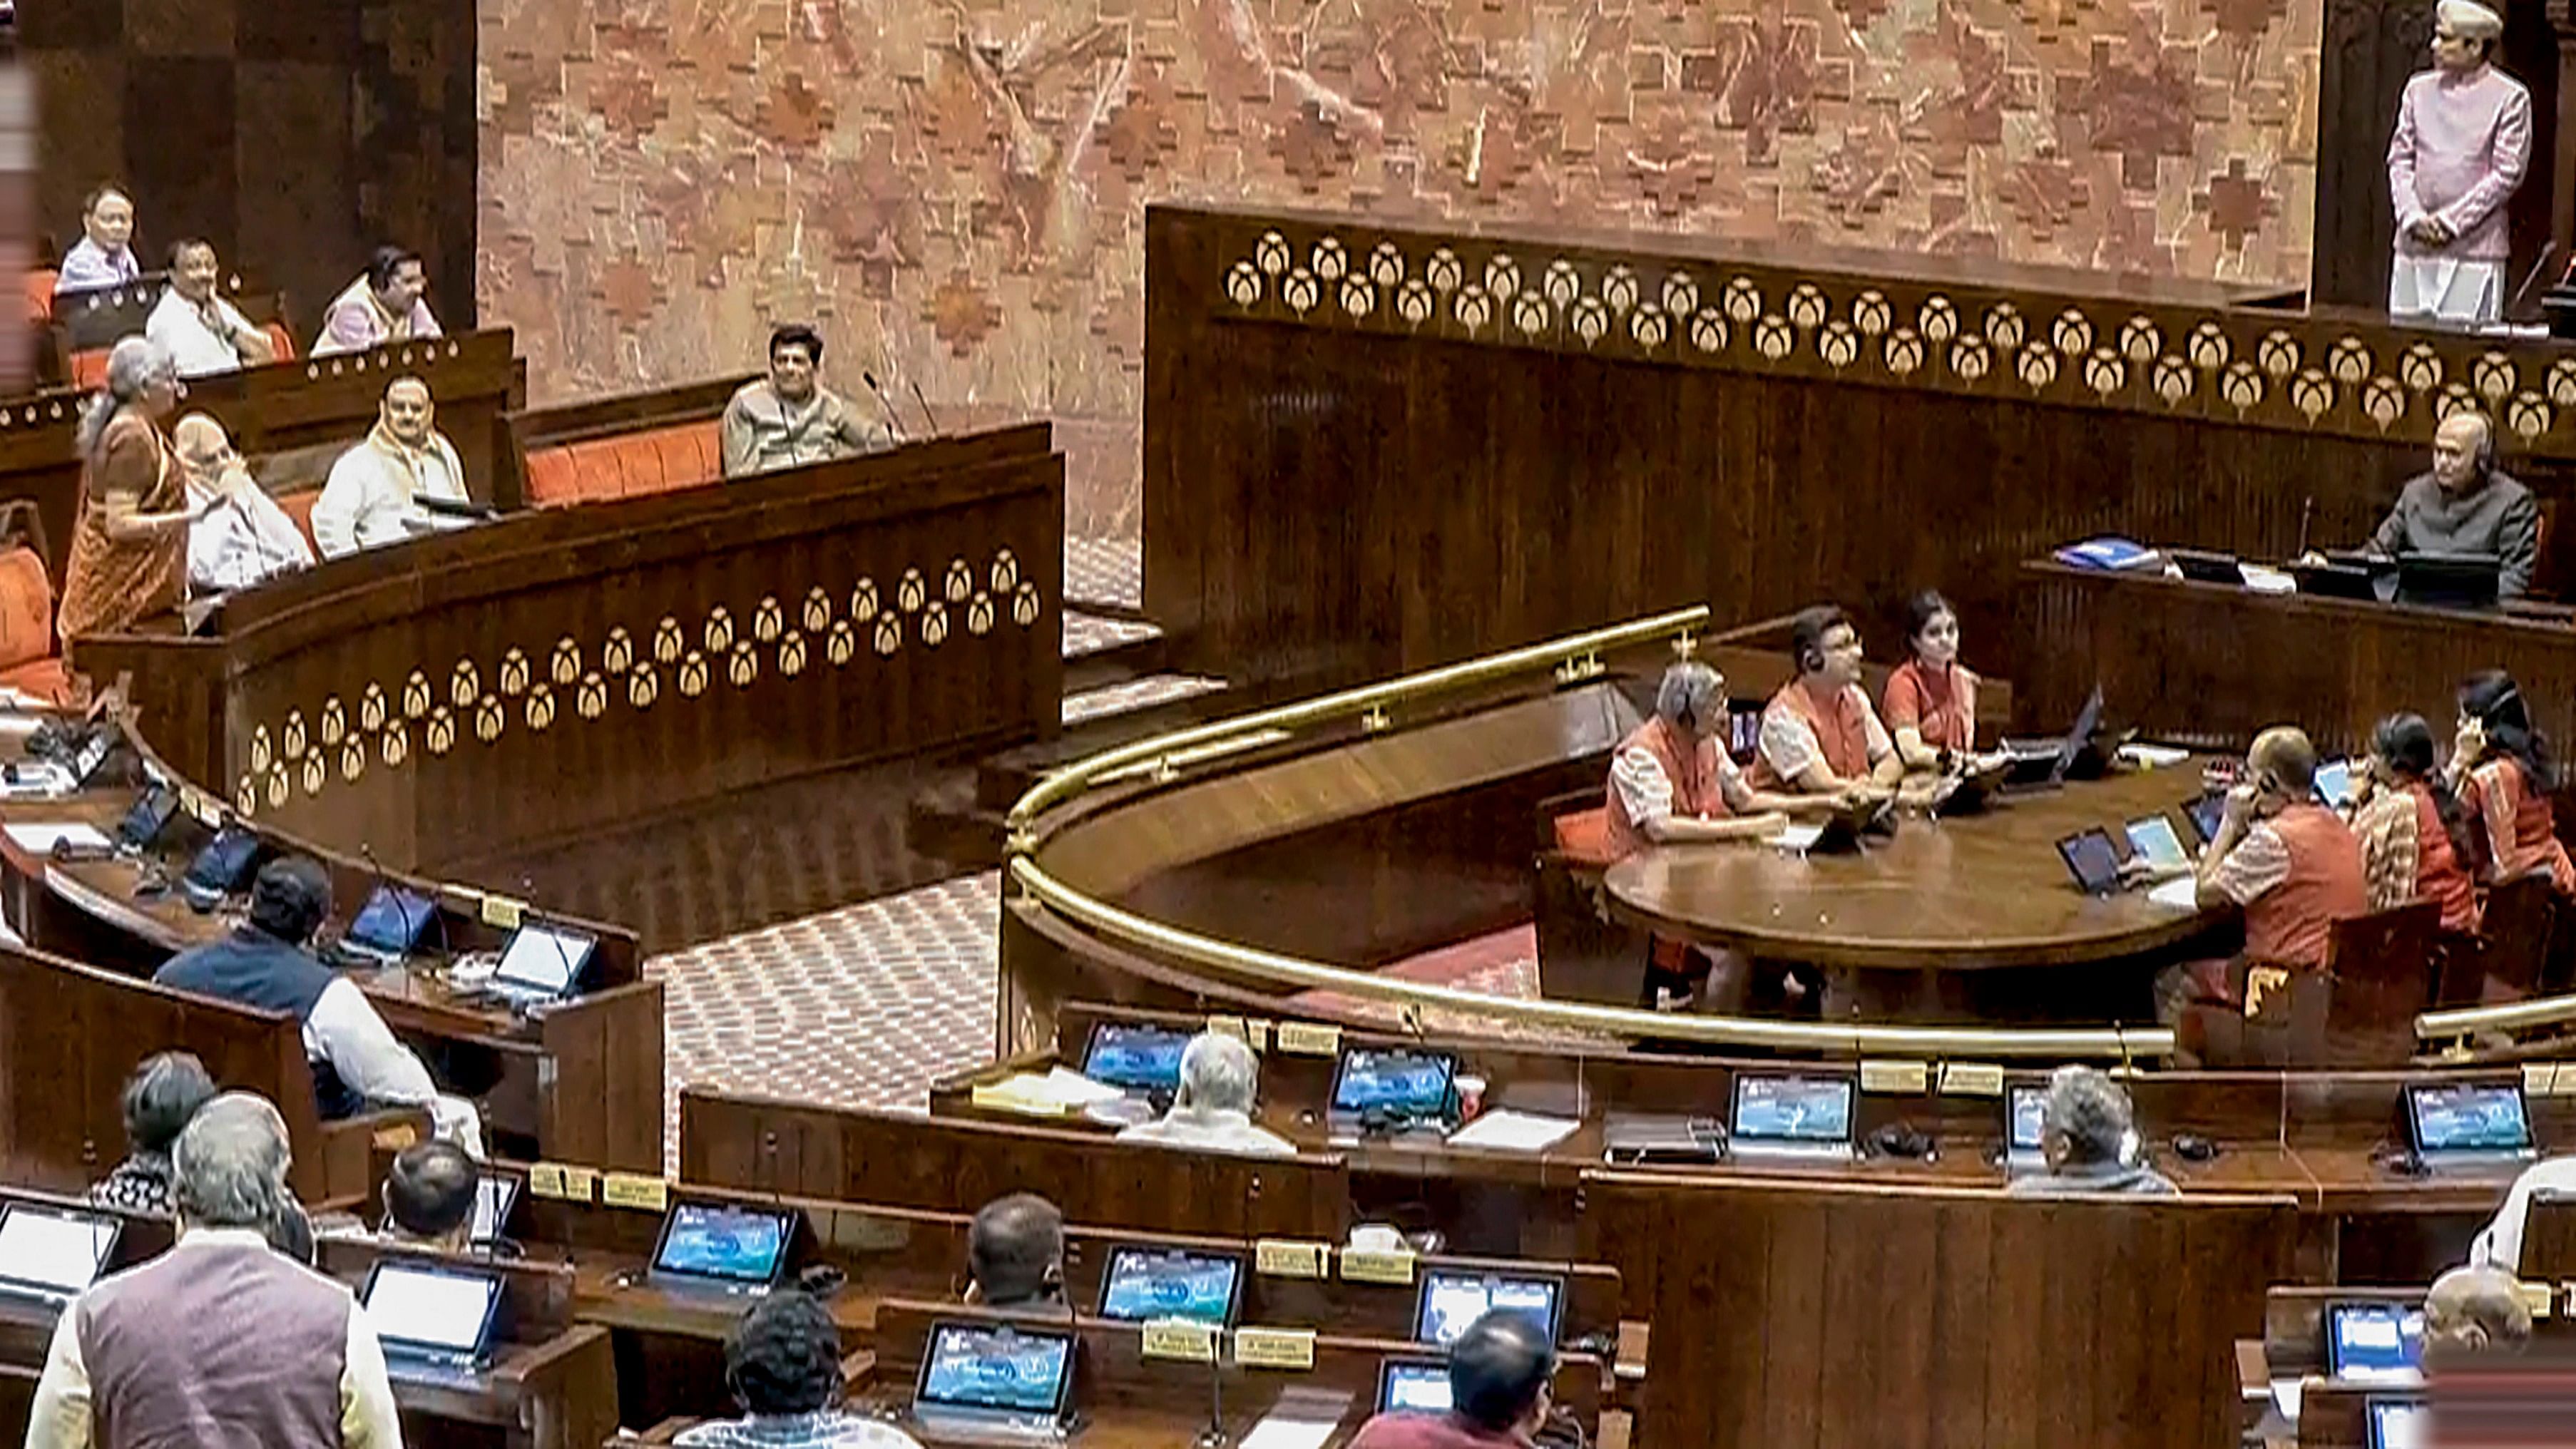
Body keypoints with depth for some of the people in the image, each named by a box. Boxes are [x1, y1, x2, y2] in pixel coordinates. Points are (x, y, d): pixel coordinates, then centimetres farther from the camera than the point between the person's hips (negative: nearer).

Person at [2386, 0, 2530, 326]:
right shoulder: (2419, 89, 11)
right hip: (2414, 245, 4)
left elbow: (2507, 174, -6)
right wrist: (2412, 216, -6)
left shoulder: (2510, 98, -3)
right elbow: (2399, 159, 10)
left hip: (2474, 249, -4)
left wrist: (2450, 221, -11)